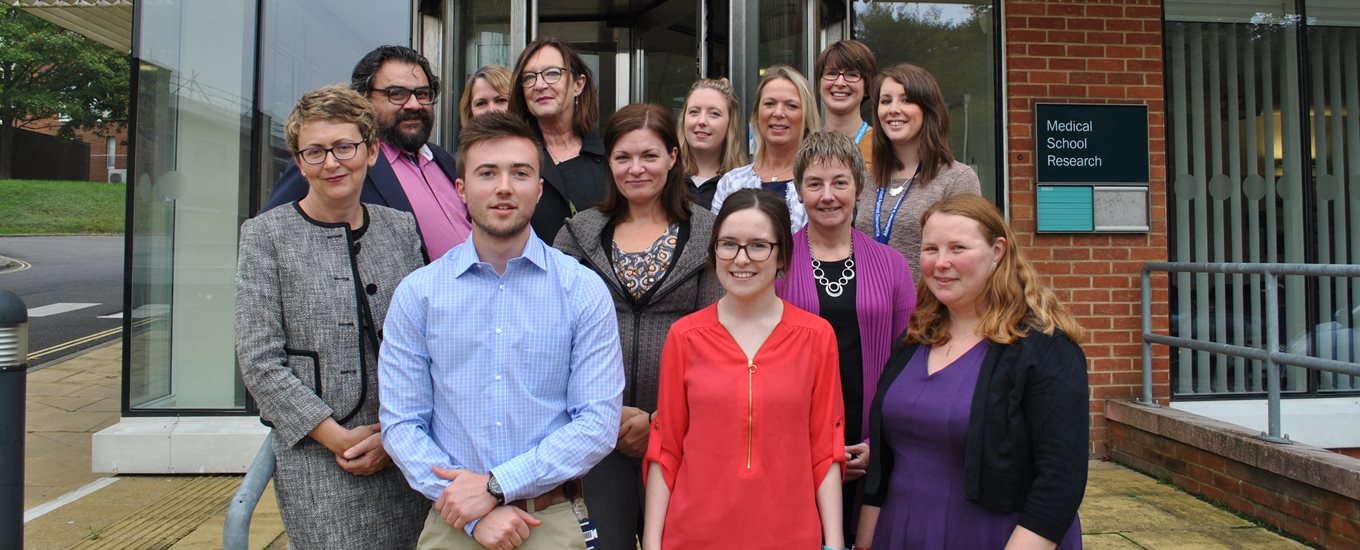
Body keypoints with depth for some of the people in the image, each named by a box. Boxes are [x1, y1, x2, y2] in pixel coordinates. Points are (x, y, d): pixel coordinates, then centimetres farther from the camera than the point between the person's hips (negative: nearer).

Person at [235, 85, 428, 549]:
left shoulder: (400, 228, 7)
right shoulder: (267, 236, 0)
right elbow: (259, 361, -5)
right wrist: (338, 438, -9)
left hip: (402, 453, 3)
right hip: (316, 460, -3)